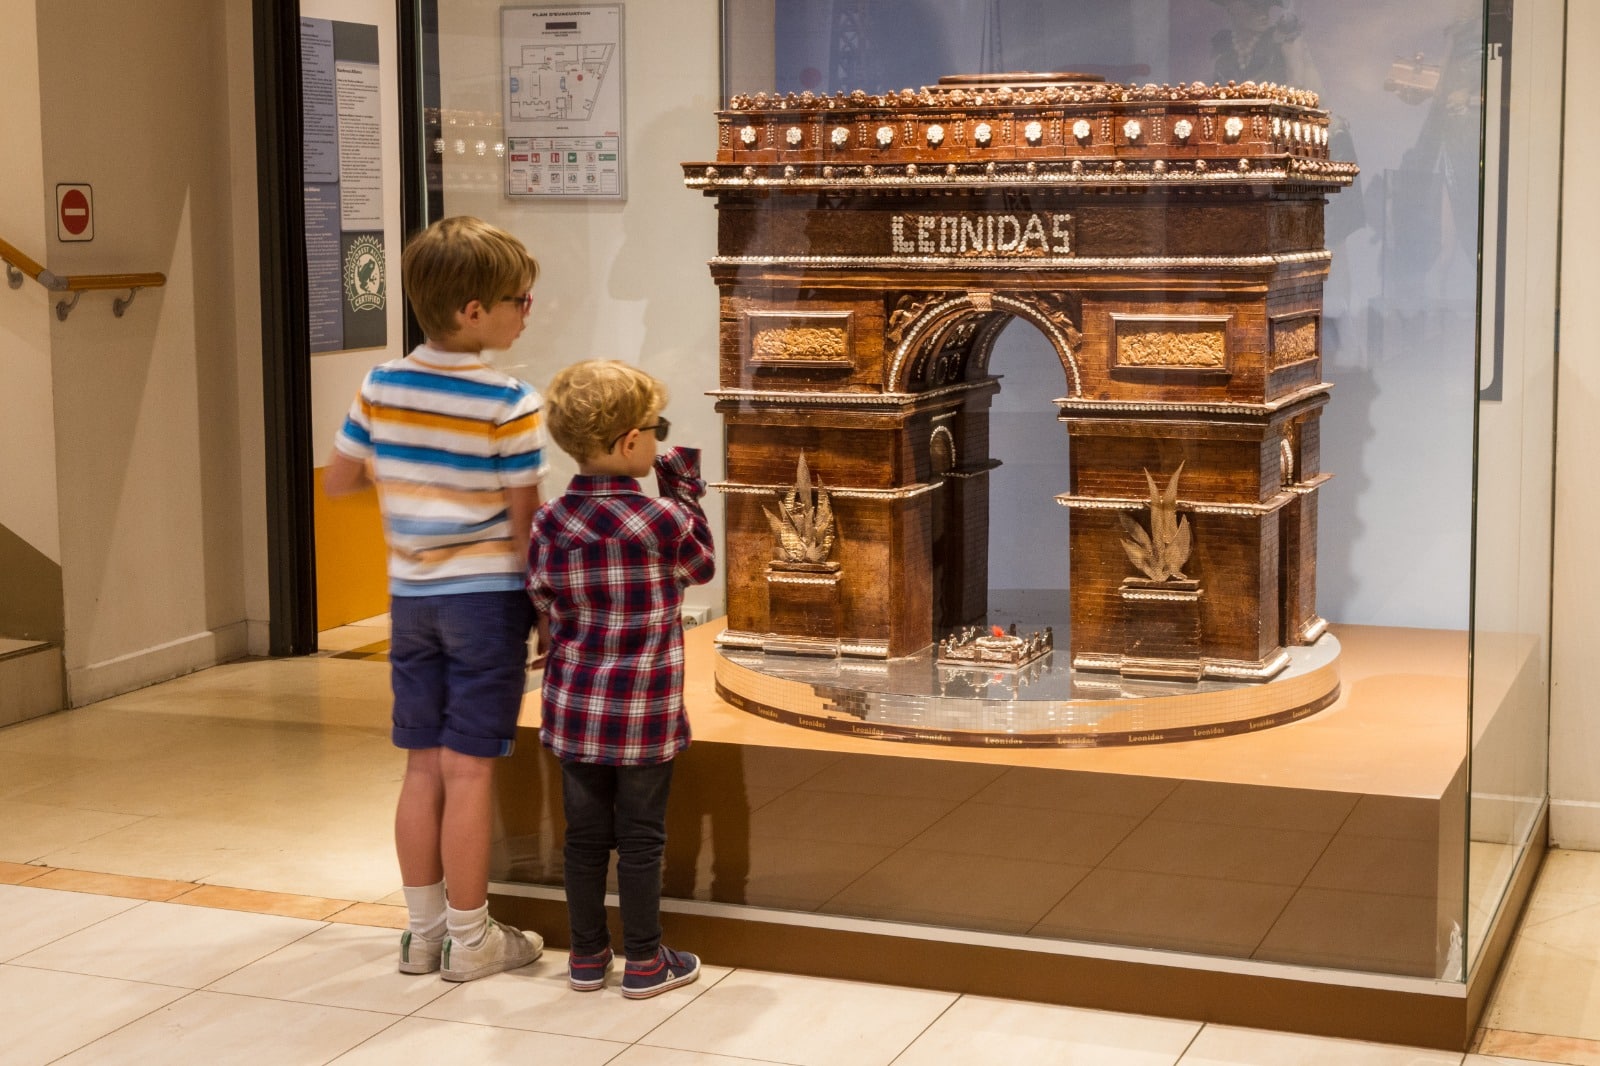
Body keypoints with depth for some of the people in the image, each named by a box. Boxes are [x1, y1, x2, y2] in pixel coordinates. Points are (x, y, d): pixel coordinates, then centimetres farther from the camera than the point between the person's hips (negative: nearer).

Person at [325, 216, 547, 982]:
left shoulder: (381, 386, 0)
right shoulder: (510, 404, -16)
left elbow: (338, 479, 10)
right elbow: (525, 522, -13)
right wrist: (541, 600, -2)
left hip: (409, 596, 5)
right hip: (486, 596, -5)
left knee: (423, 766, 13)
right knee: (469, 770, 2)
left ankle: (424, 930, 23)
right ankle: (470, 940, 12)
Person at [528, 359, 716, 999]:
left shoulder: (550, 521, -5)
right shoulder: (664, 519, -14)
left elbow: (542, 599, 0)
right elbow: (703, 565, 6)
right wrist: (685, 491, 12)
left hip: (575, 707, 4)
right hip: (645, 712, -4)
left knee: (585, 834, 13)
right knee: (640, 838, 7)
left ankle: (587, 955, 23)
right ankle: (644, 962, 16)